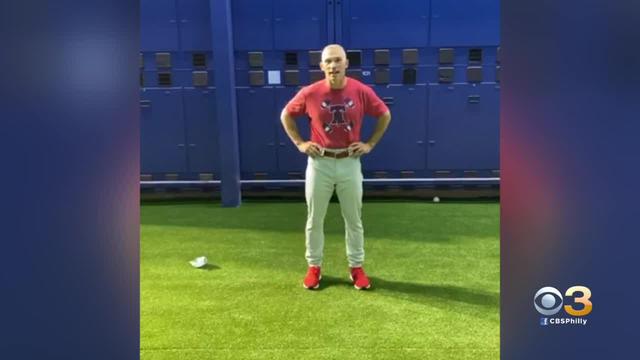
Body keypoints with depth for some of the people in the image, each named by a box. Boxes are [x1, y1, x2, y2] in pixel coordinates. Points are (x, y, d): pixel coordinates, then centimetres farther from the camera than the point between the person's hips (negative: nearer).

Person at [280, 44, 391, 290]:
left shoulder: (361, 91, -7)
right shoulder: (309, 93, -8)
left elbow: (385, 115, 8)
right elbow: (286, 115, 8)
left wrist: (370, 144, 2)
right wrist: (300, 143, 0)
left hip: (350, 163, 0)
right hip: (319, 163, 0)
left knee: (353, 219, 10)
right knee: (315, 219, 9)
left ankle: (356, 267, 26)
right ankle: (314, 267, 26)